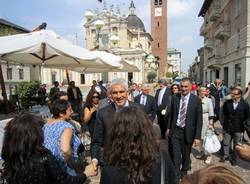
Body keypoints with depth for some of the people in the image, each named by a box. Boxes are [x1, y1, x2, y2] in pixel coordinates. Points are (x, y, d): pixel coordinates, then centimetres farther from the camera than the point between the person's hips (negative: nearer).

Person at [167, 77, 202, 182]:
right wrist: (169, 127, 10)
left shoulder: (196, 100, -9)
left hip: (188, 132, -1)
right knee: (176, 155, 2)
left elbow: (199, 119, -8)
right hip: (175, 130, 1)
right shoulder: (175, 98, -2)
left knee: (186, 155, 18)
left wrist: (197, 136, -10)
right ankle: (176, 176, 21)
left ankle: (184, 173, 43)